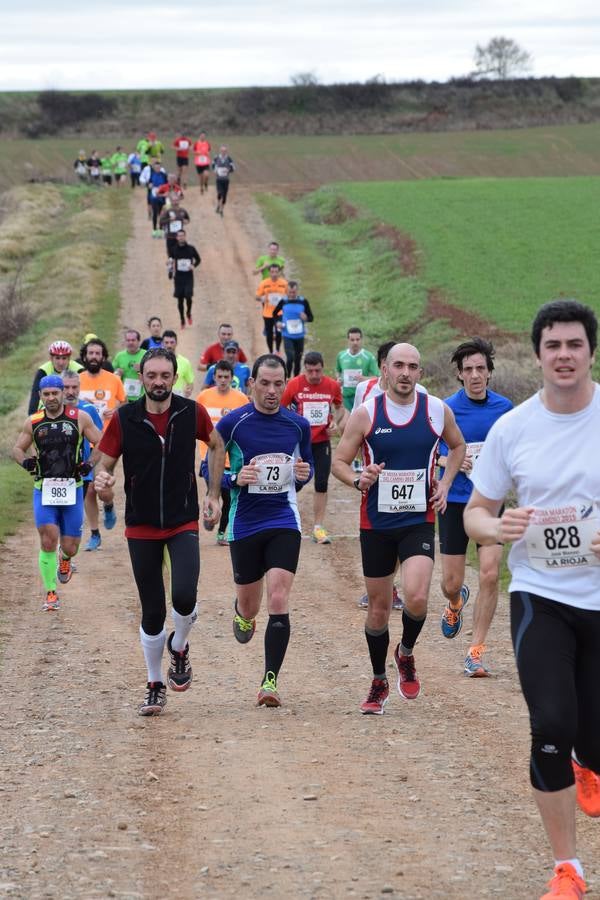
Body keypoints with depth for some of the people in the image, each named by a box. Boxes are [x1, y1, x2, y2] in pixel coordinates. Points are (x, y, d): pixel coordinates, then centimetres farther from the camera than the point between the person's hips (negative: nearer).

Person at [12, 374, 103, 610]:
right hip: (43, 489, 0)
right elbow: (17, 448, 15)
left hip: (72, 489, 0)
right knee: (48, 541, -15)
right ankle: (50, 593, -3)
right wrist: (25, 461, -7)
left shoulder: (79, 418, -1)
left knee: (69, 547, 3)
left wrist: (90, 464, -12)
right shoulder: (33, 422, 3)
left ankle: (65, 558, 43)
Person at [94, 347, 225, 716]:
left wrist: (214, 495, 9)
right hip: (141, 526, 1)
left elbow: (217, 444, 13)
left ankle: (179, 648, 11)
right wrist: (103, 483, -24)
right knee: (152, 612, 4)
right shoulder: (124, 419, -6)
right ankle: (155, 685, 22)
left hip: (184, 522, 0)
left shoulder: (192, 413, -4)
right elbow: (105, 465, -1)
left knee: (185, 596, -21)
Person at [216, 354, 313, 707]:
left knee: (279, 601, -15)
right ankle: (243, 615, 52)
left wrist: (304, 473, -6)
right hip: (244, 524, 0)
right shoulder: (233, 423, -5)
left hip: (284, 522, 0)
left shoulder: (298, 424, 3)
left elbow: (307, 465, 18)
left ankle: (270, 681, -10)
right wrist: (235, 479, -18)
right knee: (249, 606, 12)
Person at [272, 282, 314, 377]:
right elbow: (275, 313, 14)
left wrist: (306, 318, -18)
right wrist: (277, 322, -5)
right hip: (287, 336, -2)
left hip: (299, 336, 2)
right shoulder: (283, 301, -3)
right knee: (290, 358, -16)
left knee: (298, 360, 10)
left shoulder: (303, 302, -2)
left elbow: (311, 317, 4)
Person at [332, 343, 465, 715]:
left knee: (416, 597, -20)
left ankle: (406, 653, 11)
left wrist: (445, 484, 5)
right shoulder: (366, 413, -6)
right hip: (376, 523, 0)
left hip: (419, 521, 0)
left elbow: (458, 446, 18)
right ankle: (379, 683, 28)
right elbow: (339, 461, 1)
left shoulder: (438, 410, -2)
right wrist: (358, 480, -20)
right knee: (379, 607, 8)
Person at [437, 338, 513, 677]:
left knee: (490, 575, -12)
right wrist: (450, 461, -18)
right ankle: (457, 602, 43)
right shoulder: (447, 409, -7)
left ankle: (476, 651, -2)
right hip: (455, 501, -1)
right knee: (451, 583, 4)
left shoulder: (504, 407, 2)